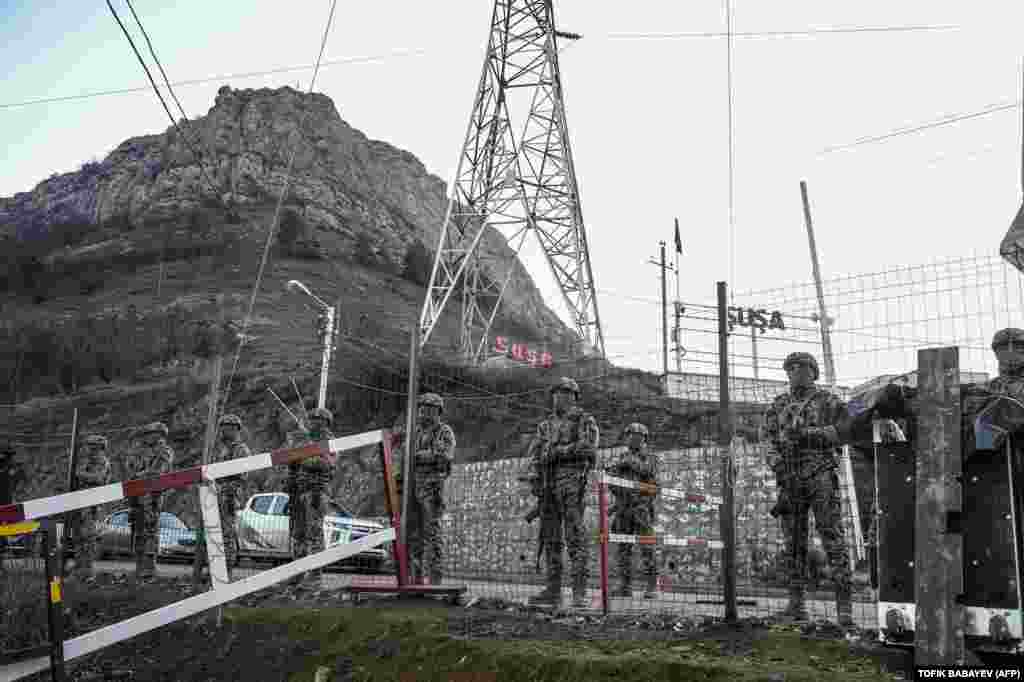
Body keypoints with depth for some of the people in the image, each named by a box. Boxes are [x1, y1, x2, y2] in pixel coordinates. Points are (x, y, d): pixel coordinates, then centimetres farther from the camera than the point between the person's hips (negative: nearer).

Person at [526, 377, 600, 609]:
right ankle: (552, 591, 10)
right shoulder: (546, 425, 21)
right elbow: (534, 454, 12)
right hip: (547, 484, 6)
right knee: (550, 538, 6)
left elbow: (588, 446, -11)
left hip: (572, 482, -6)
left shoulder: (585, 421, 5)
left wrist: (557, 450, -9)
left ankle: (579, 593, -9)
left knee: (575, 537, -10)